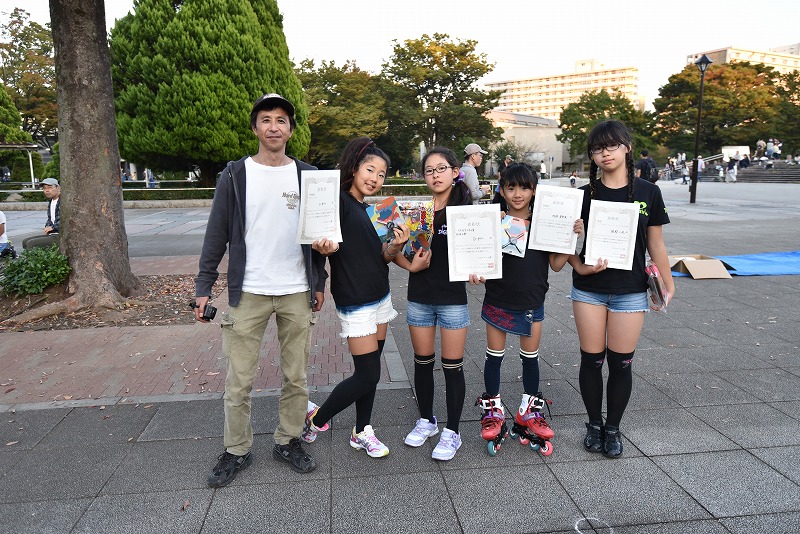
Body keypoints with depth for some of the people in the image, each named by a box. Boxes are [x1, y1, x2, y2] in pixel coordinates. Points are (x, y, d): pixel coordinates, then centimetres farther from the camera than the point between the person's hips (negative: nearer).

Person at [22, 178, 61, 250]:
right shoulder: (50, 202, 17)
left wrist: (52, 227, -17)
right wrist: (47, 227, 6)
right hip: (51, 234, 10)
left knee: (31, 244, -16)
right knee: (25, 241, 10)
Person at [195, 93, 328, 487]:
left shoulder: (306, 175, 6)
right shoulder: (235, 175, 1)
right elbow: (217, 235, 1)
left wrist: (319, 283, 8)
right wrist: (204, 286, -2)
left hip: (297, 292, 2)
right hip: (248, 292, -1)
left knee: (296, 377, 10)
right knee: (239, 380, 5)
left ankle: (288, 441, 28)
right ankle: (237, 450, 23)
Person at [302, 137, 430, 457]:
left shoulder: (370, 211, 14)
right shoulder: (339, 201, -11)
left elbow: (382, 257, 9)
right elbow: (325, 244, -21)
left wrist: (395, 246, -11)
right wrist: (325, 247, -43)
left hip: (379, 298, 8)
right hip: (355, 302, -8)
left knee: (369, 370, 12)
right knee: (367, 375, -4)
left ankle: (362, 433, 27)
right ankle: (316, 419, 17)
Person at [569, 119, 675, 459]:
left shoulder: (648, 192, -1)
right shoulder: (585, 195, -1)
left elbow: (655, 243, 5)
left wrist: (668, 284, 3)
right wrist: (580, 267, -17)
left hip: (630, 291, 0)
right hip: (588, 290, 0)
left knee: (620, 363, 6)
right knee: (592, 360, 8)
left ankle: (613, 428, 26)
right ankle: (594, 424, 28)